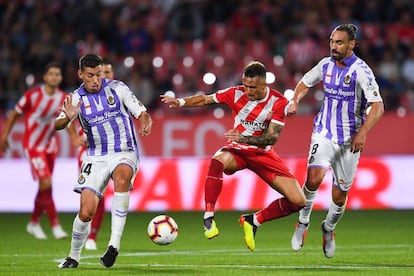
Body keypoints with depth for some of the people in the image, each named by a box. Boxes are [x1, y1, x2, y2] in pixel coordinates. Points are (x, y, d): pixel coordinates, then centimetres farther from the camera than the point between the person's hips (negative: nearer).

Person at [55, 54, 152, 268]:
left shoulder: (117, 88, -2)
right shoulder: (76, 99, 1)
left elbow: (142, 114, -1)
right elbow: (57, 125, -12)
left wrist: (145, 123, -25)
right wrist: (68, 117, -36)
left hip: (124, 152, -2)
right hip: (96, 158, 2)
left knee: (121, 178, -37)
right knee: (86, 211, -10)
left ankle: (114, 243, -36)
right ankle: (74, 257, 16)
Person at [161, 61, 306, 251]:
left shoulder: (278, 102, -14)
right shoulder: (236, 93, -11)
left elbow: (272, 137, -20)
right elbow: (206, 99, -2)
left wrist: (244, 138, -34)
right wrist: (180, 102, -19)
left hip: (263, 153, 1)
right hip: (237, 150, -1)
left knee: (298, 201, -11)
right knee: (218, 160, -41)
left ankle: (252, 221, 8)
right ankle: (208, 217, -36)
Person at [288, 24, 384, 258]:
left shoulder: (361, 71, -15)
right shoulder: (326, 65, 1)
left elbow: (378, 107, -18)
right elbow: (305, 83, 19)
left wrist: (362, 133, -29)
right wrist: (295, 100, -2)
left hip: (350, 141, -2)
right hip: (324, 134, 2)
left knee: (339, 196, 4)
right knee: (314, 179, -22)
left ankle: (329, 229, 34)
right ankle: (303, 222, 0)